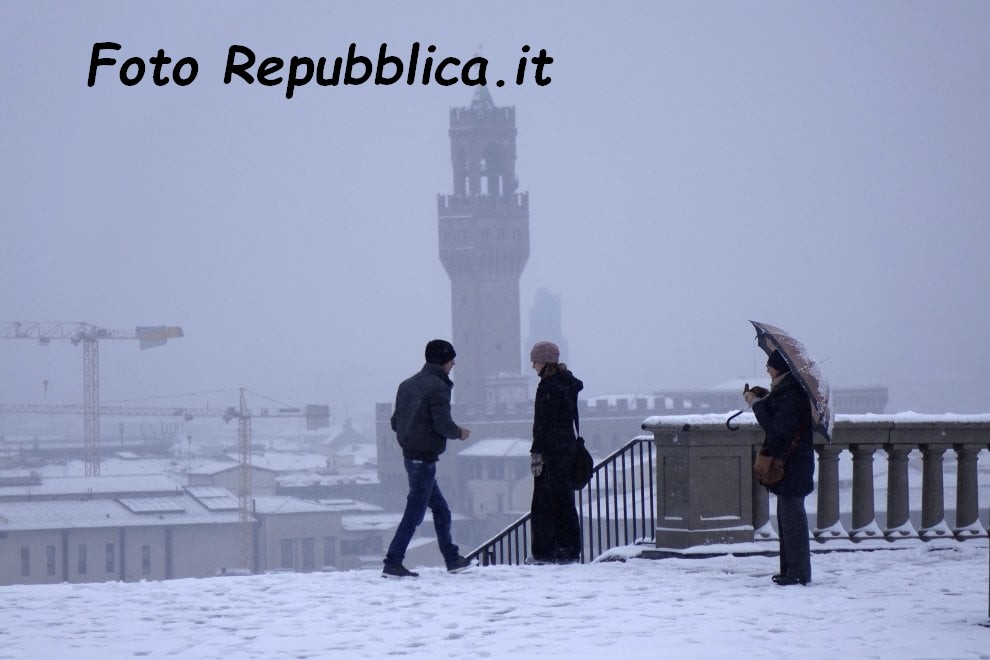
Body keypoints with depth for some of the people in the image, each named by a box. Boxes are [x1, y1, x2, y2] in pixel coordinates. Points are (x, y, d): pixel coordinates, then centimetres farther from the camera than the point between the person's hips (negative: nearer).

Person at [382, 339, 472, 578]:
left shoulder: (407, 385, 12)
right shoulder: (437, 387, -14)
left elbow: (395, 422, 14)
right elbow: (443, 425, -20)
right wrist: (459, 433, 0)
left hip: (410, 456, 9)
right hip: (425, 458, -9)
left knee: (441, 510, 18)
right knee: (415, 512, -6)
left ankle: (452, 559, 25)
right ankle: (393, 563, -9)